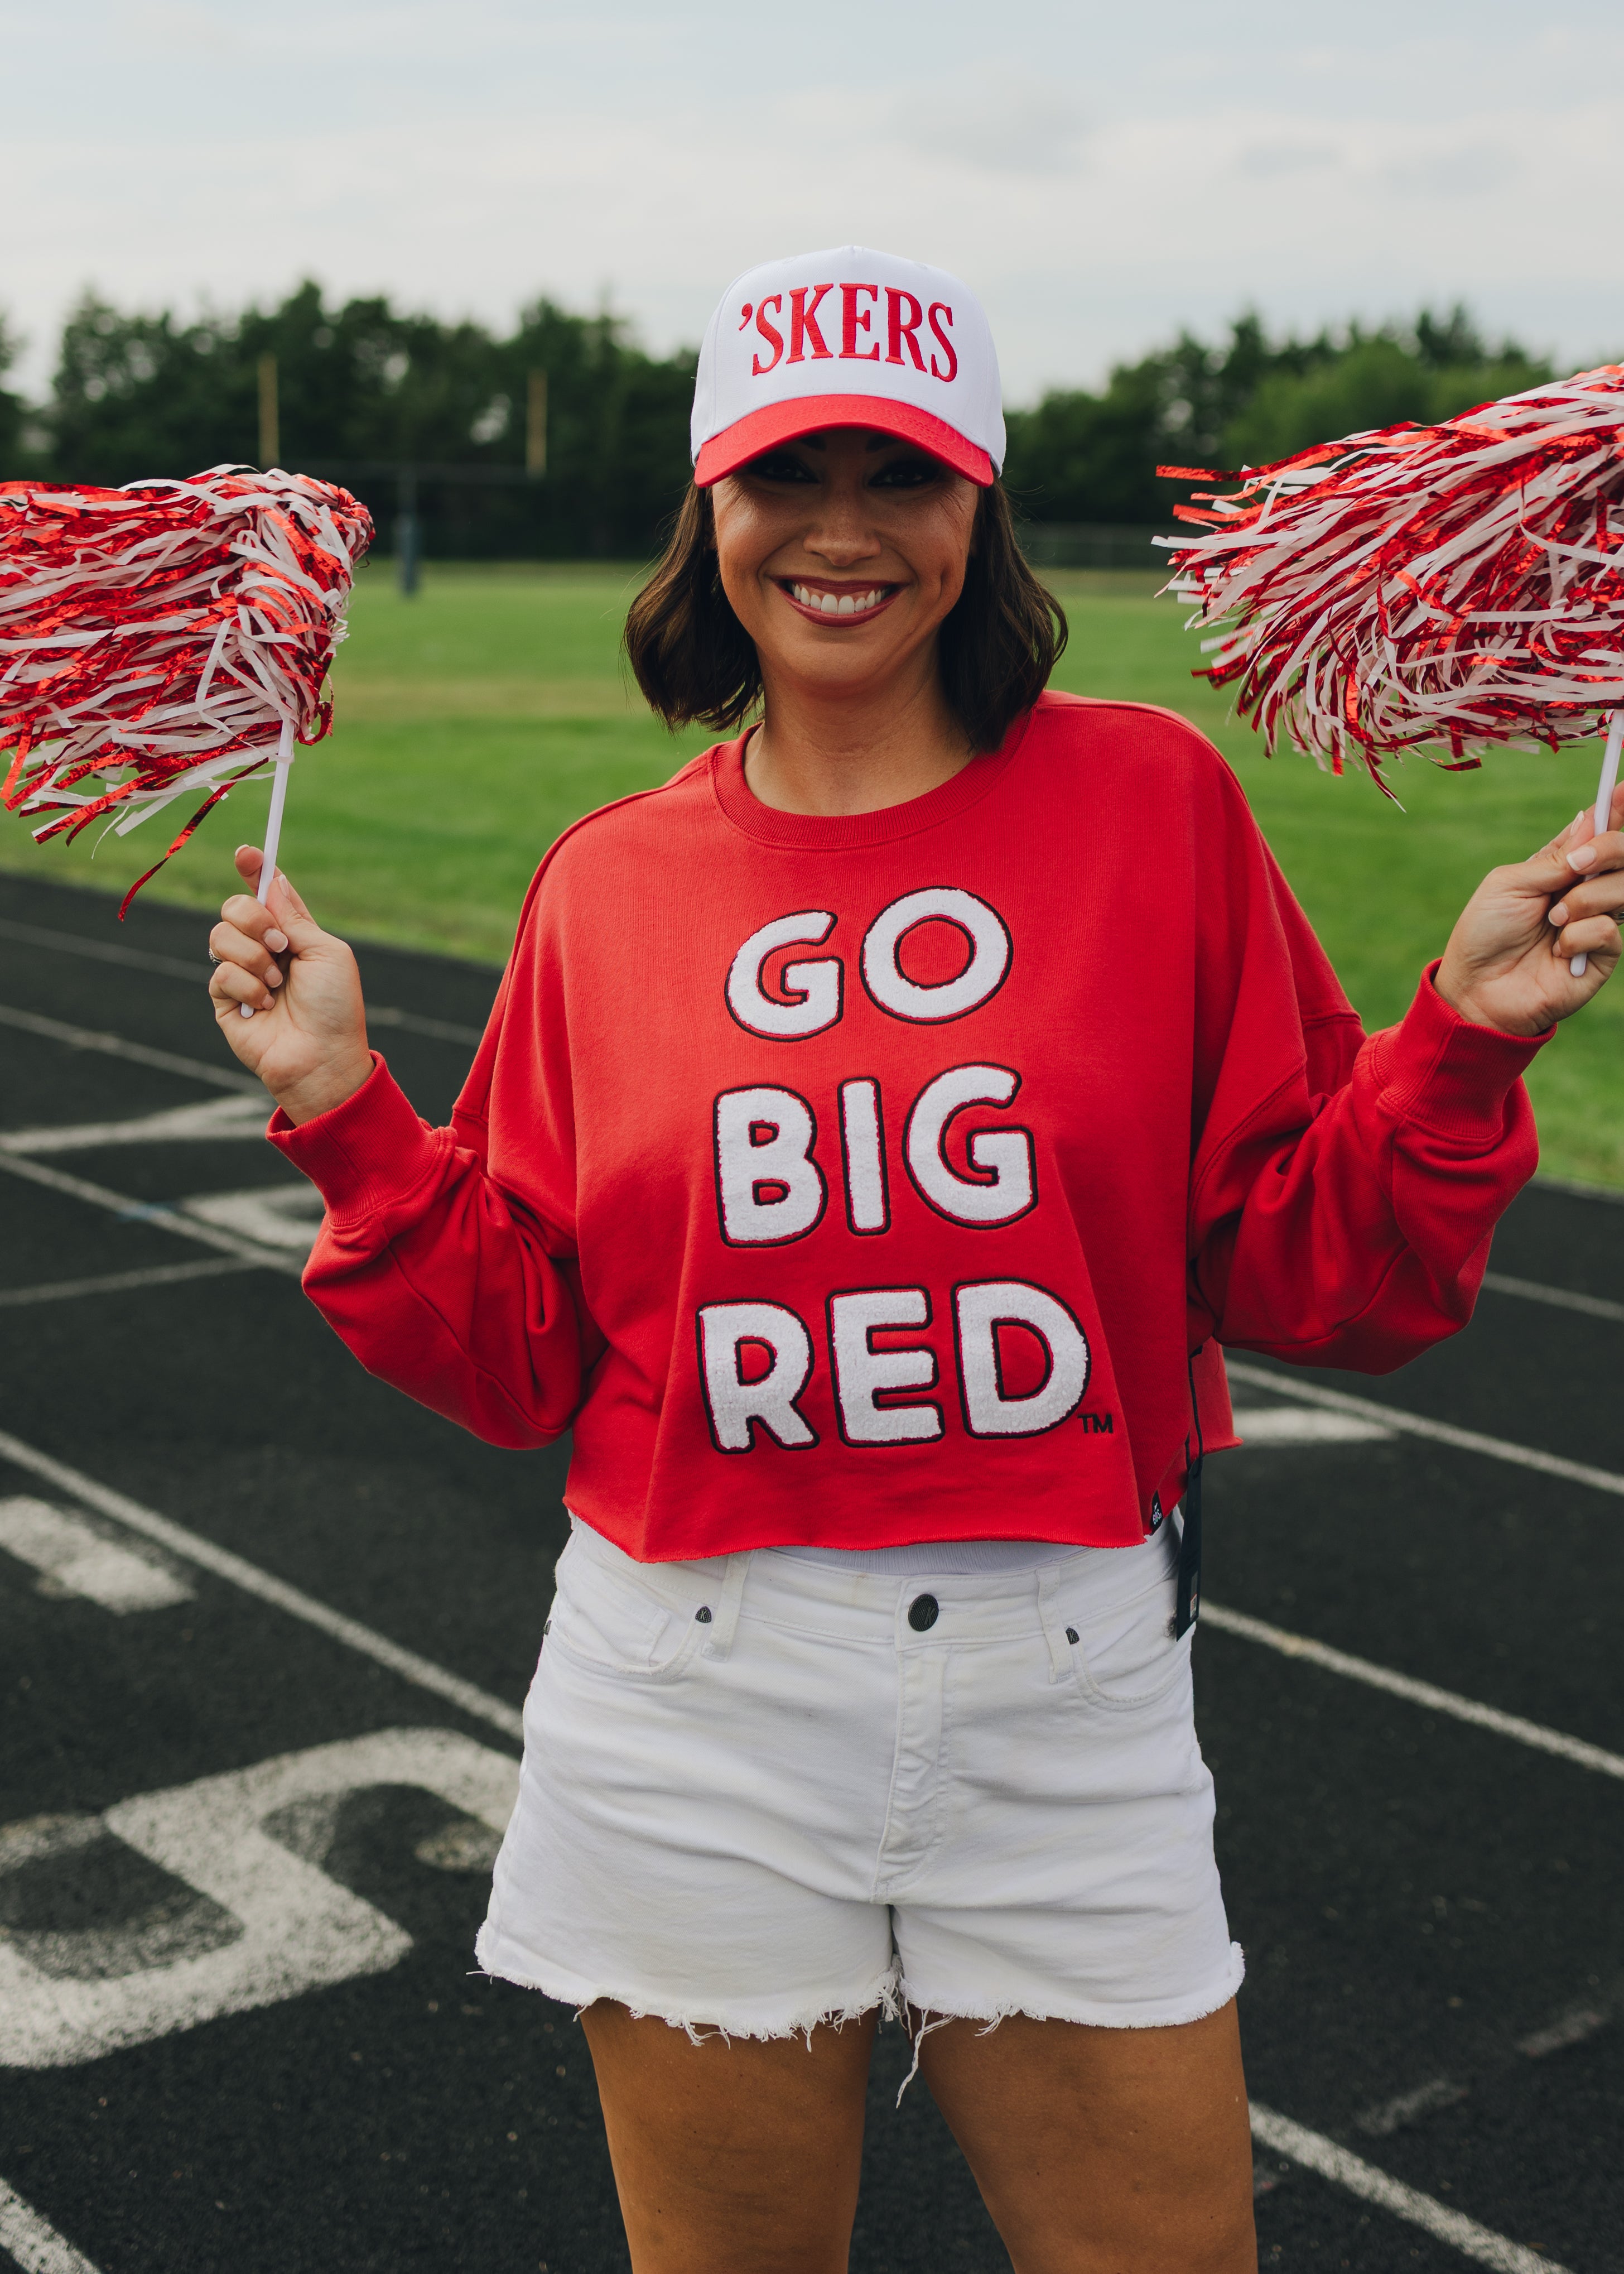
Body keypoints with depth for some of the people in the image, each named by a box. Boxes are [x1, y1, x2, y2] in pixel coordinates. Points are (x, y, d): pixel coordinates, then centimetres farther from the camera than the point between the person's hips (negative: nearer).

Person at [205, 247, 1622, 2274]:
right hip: (695, 1726, 1)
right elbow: (509, 1361, 4)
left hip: (1069, 1712, 0)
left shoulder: (1150, 801, -2)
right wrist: (348, 1115, -6)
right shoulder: (608, 886, 1)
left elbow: (1316, 1287, -1)